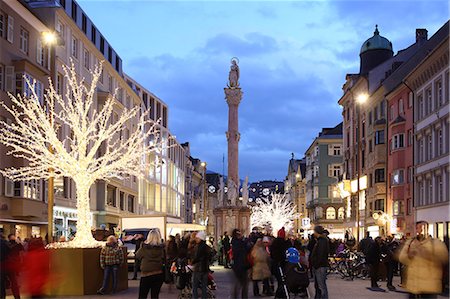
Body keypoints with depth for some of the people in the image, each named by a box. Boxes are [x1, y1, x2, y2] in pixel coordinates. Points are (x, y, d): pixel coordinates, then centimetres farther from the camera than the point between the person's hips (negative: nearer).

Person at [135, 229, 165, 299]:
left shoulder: (144, 247, -10)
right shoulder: (161, 248, -6)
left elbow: (137, 256, 6)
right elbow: (164, 259, 3)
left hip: (146, 274, -2)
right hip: (159, 274, 2)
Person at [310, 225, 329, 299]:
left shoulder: (322, 241, -16)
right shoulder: (319, 240, 17)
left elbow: (320, 255, -22)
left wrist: (316, 265, -20)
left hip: (320, 267, -11)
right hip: (317, 266, 11)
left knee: (321, 285, -8)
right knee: (317, 285, 17)